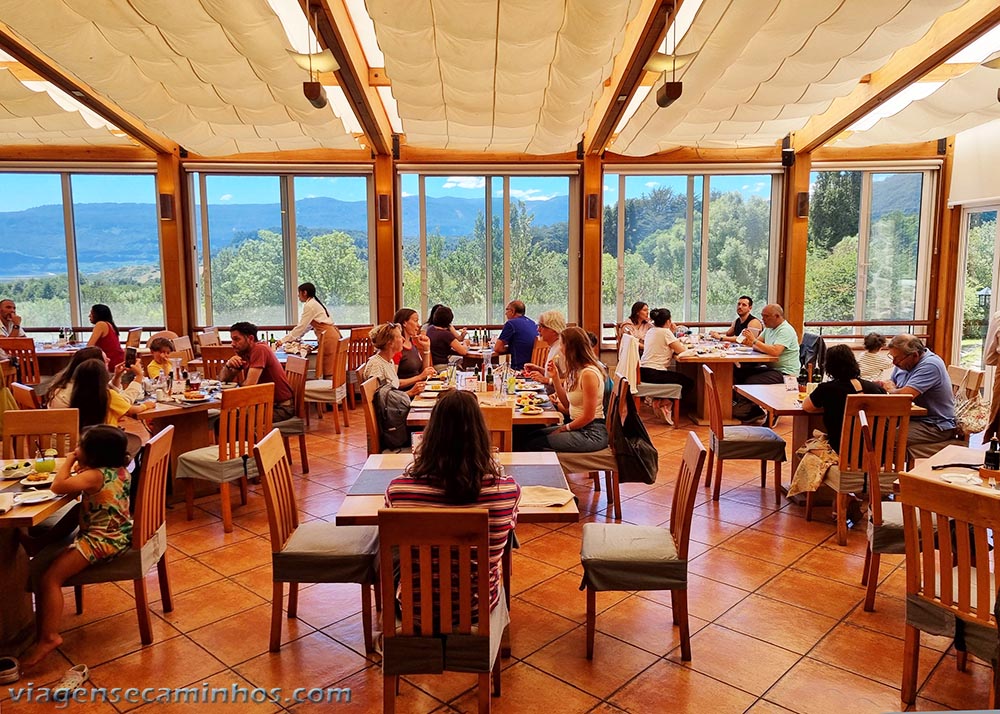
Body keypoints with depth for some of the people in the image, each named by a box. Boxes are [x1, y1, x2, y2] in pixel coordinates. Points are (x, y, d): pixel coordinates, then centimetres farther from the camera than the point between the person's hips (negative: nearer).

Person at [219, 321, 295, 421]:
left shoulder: (259, 349, -20)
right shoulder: (242, 353, 7)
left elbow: (249, 385, -23)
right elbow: (222, 379, 7)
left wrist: (238, 383, -1)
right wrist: (228, 365, -13)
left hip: (282, 407, -8)